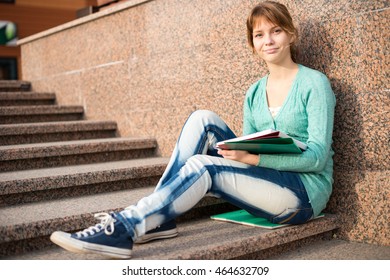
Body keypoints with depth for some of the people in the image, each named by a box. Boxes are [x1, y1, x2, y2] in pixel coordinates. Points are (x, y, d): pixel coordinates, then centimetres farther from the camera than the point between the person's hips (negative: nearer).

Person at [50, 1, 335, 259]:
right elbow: (247, 149, 11)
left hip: (306, 190, -5)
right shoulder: (254, 93, 12)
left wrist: (254, 157, -25)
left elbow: (317, 157, -13)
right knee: (204, 119, -15)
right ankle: (158, 218, -19)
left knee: (203, 165, -28)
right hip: (263, 182, 5)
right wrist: (237, 151, -13)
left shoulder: (314, 83, -5)